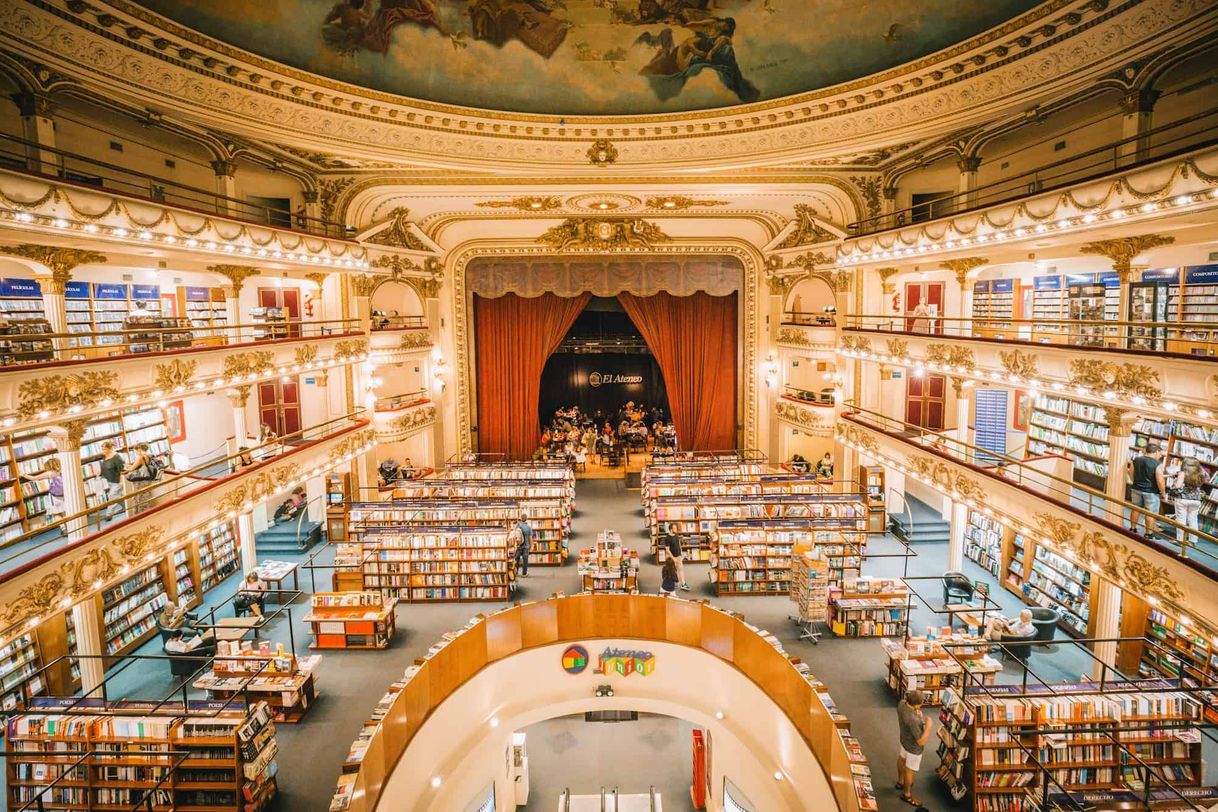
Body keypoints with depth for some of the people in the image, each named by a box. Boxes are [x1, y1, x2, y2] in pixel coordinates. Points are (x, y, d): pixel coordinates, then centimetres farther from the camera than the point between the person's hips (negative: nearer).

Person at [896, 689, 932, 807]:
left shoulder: (901, 703, -23)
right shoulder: (913, 720, -45)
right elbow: (921, 741, -35)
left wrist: (917, 714, -12)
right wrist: (928, 726, -29)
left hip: (905, 739, 8)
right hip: (914, 747, -8)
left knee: (902, 759, 31)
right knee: (910, 770, 17)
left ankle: (900, 782, 58)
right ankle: (907, 794, 40)